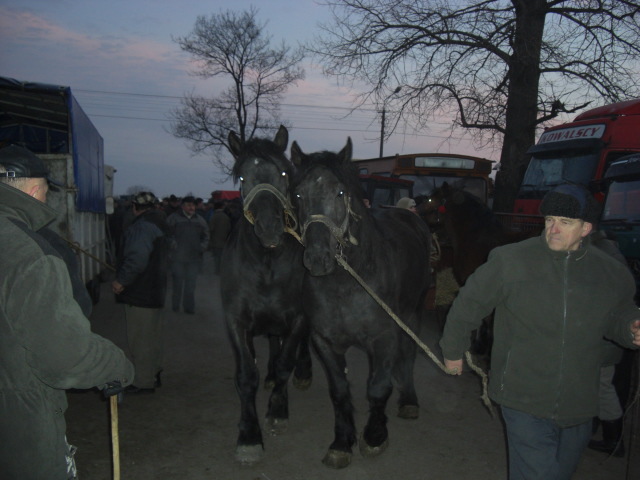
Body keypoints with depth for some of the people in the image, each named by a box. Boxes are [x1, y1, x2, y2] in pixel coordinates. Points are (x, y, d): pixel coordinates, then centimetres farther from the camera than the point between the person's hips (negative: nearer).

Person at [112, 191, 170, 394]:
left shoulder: (142, 227, -18)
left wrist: (121, 280, -21)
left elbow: (137, 259, -31)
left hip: (140, 294, -10)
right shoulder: (159, 225, 14)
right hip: (155, 291, 10)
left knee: (140, 339, -1)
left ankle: (143, 382, 7)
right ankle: (153, 375, 32)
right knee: (152, 337, 20)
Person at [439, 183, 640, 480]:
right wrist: (453, 350, 7)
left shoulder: (612, 273, -1)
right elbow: (469, 303, -2)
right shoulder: (510, 261, -13)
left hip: (578, 408, 5)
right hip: (525, 402, -4)